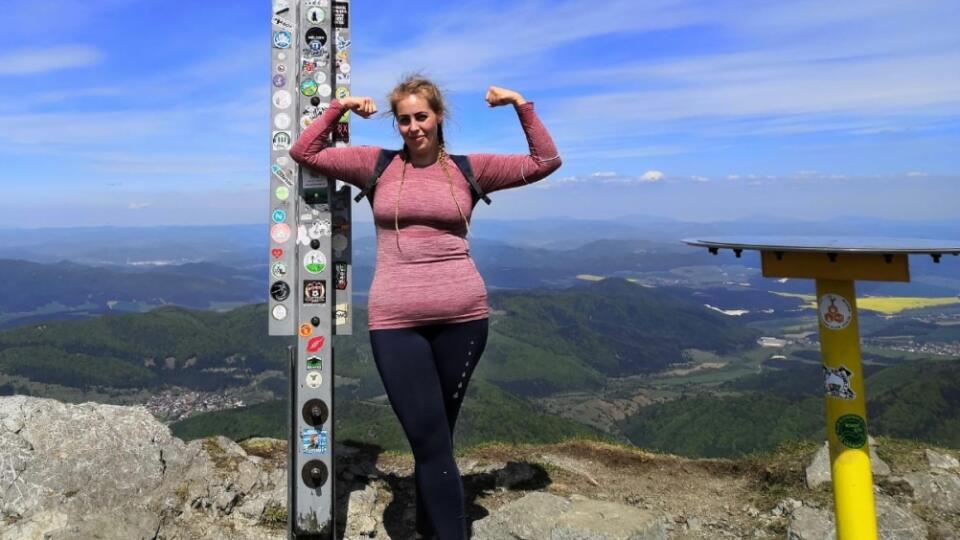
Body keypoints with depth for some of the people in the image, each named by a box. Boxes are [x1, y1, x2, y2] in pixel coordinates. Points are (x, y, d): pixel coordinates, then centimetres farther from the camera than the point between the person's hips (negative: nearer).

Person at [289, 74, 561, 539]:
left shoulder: (468, 168, 7)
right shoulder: (378, 165, 7)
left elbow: (545, 162, 10)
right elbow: (304, 153, 11)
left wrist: (522, 106, 4)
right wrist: (338, 108, 5)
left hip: (462, 317, 1)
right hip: (395, 320, -1)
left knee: (434, 437, 16)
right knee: (430, 441, -1)